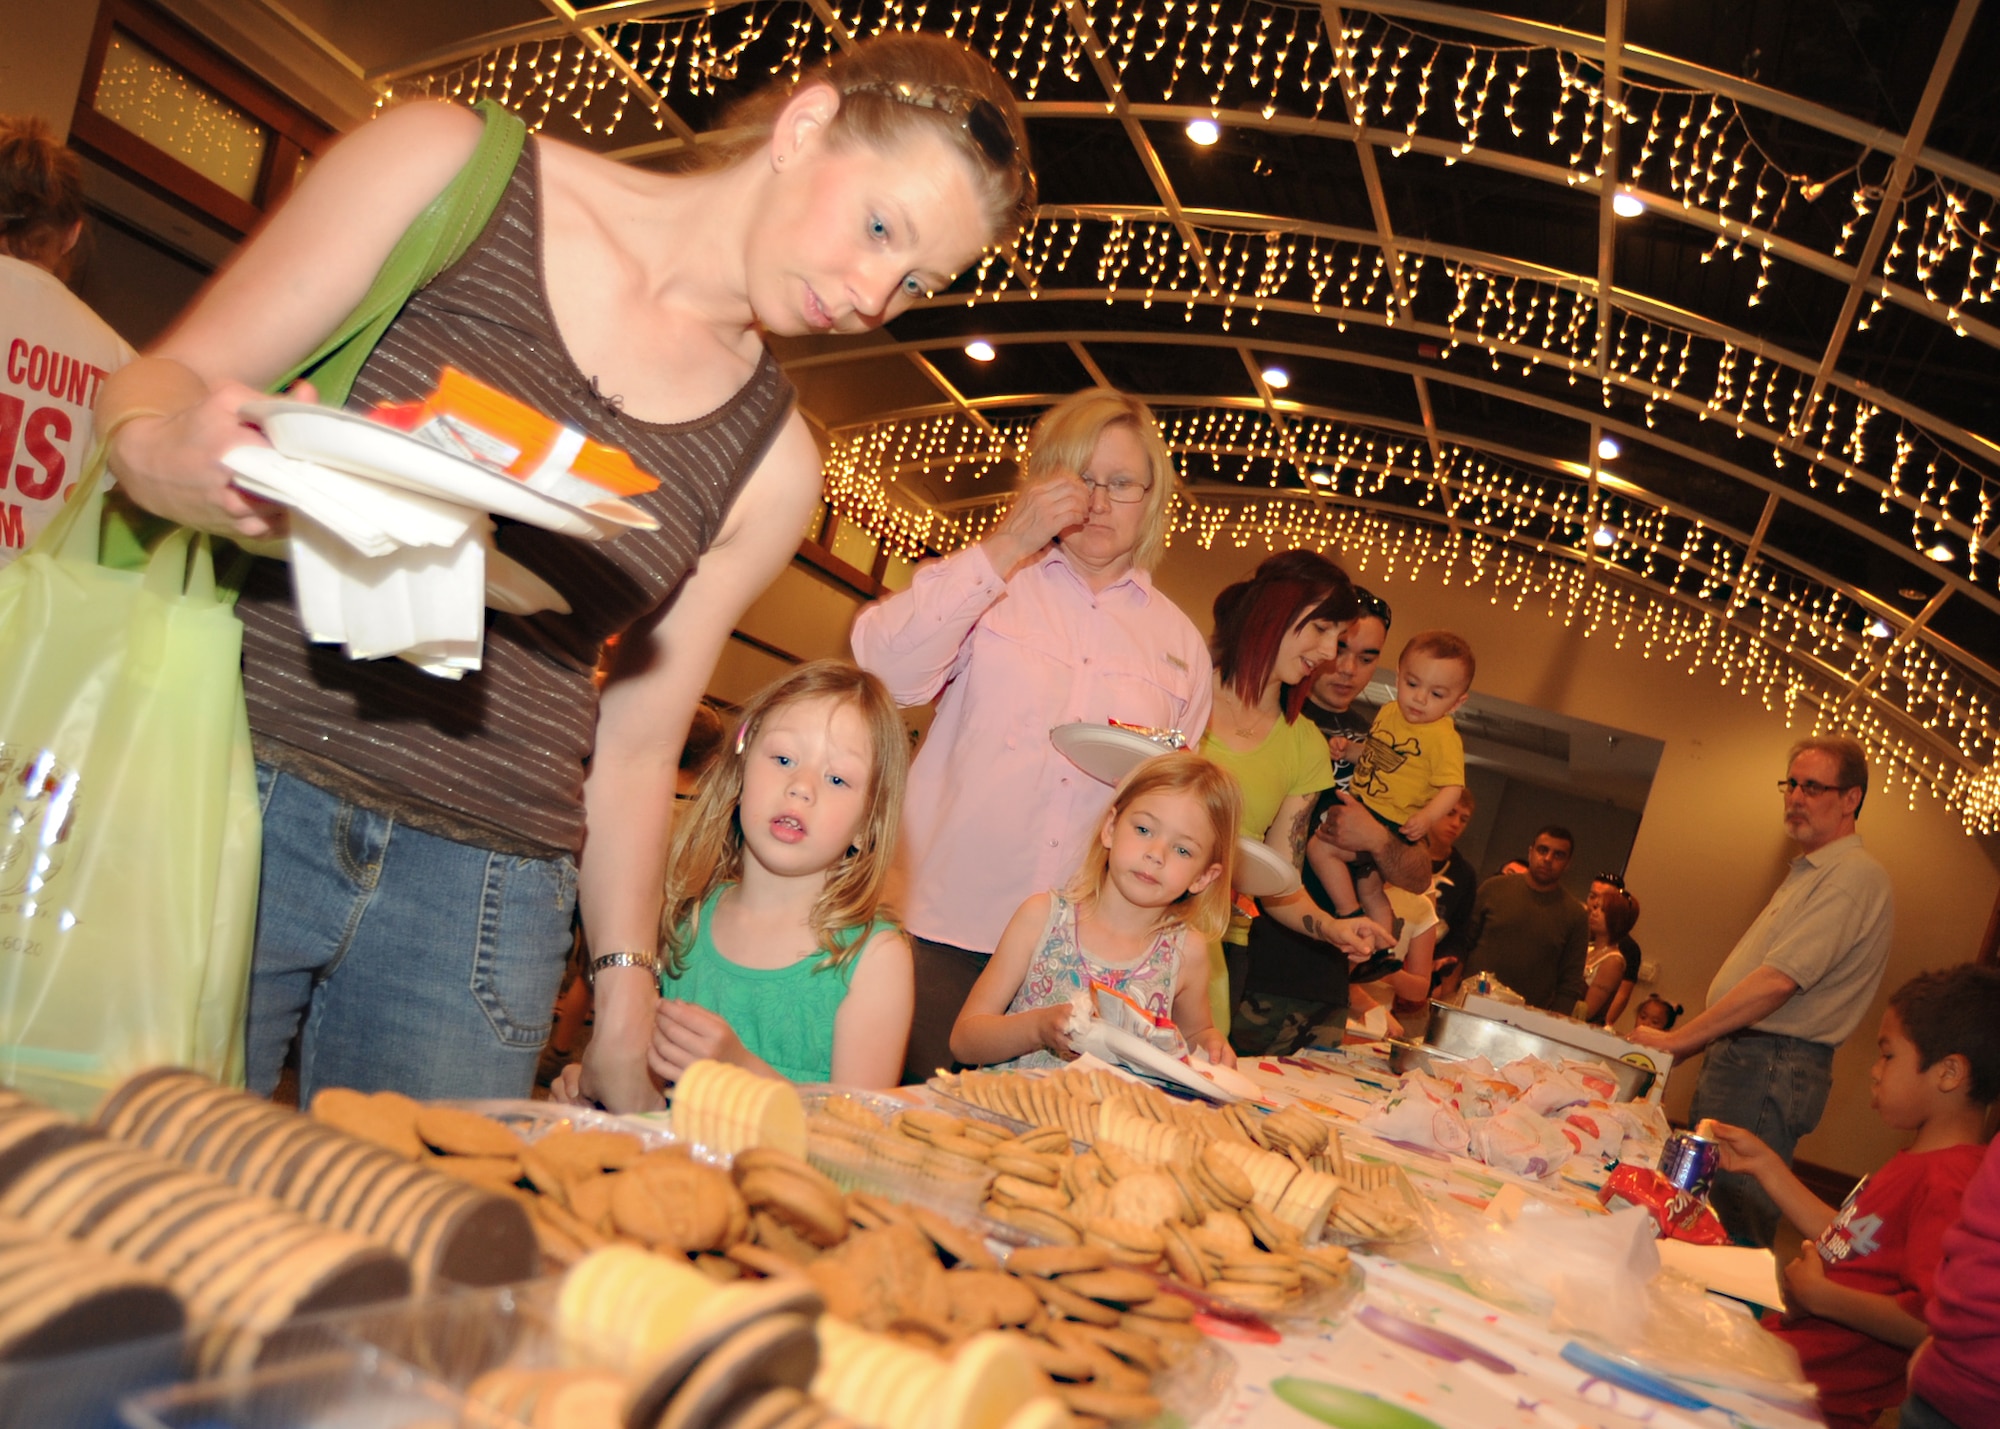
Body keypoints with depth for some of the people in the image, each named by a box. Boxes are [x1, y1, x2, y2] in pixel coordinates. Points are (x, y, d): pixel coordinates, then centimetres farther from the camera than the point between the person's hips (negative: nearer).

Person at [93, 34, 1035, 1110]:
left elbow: (633, 748, 10)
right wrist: (159, 457, -21)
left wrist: (626, 991, 6)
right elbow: (170, 377, 2)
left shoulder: (772, 466, 7)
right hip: (219, 810, -2)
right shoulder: (449, 163, 1)